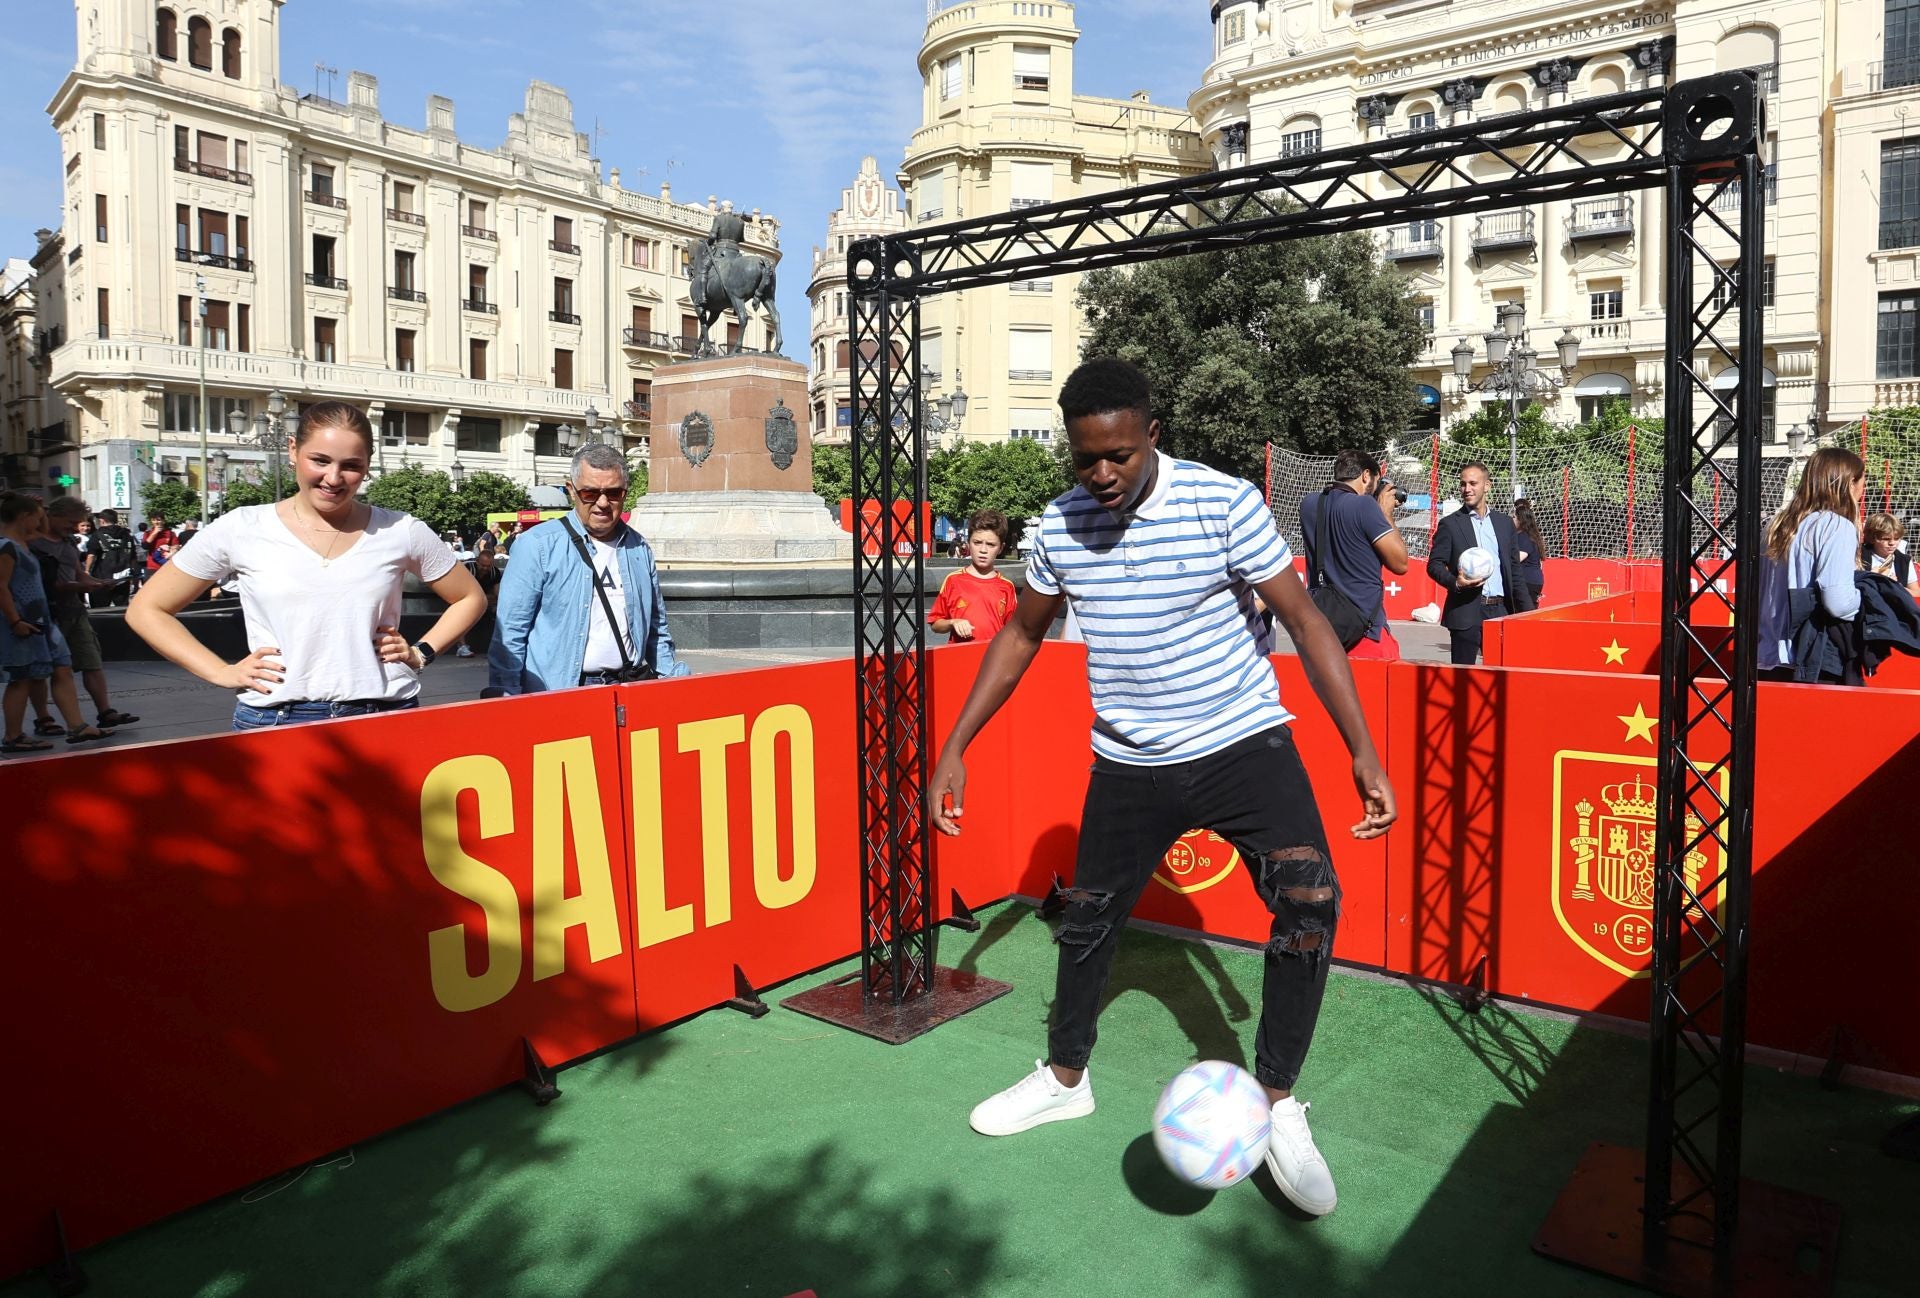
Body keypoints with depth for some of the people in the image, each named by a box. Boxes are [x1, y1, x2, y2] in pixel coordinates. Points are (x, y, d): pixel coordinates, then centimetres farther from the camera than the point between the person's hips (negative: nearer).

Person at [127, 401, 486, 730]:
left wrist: (421, 653, 3)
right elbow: (146, 610, 8)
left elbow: (471, 598, 15)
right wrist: (222, 672, -1)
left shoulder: (401, 531, 2)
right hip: (274, 722, 0)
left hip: (387, 718, 0)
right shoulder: (241, 531, 1)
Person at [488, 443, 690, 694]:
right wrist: (506, 703, -9)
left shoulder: (640, 550, 13)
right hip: (556, 696, -4)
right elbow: (510, 633, -4)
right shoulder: (538, 546, -3)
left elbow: (656, 627, 22)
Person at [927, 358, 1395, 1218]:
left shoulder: (1224, 503, -15)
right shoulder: (1058, 527, -4)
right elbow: (1020, 638, 9)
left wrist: (1364, 752, -15)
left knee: (1309, 904, -20)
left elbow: (1304, 621, -11)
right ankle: (1065, 1077, 38)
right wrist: (955, 748, 6)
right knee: (1086, 921, 11)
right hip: (1130, 766, 3)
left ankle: (1277, 1106, 3)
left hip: (1244, 744, -3)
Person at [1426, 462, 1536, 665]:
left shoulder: (1505, 523, 14)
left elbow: (1514, 570, 16)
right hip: (1466, 613, -4)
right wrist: (1456, 583, -20)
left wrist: (1525, 611, 11)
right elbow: (1434, 564, -1)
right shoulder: (1450, 524, 2)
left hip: (1500, 611, 4)